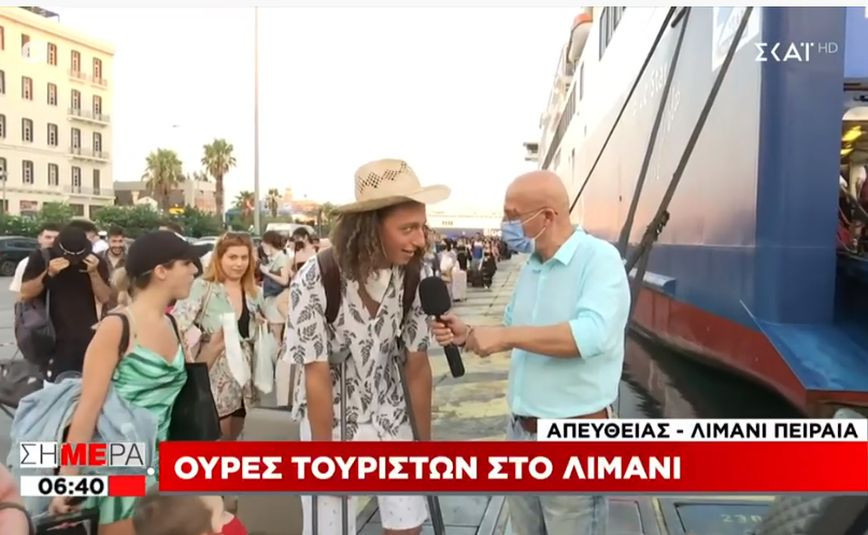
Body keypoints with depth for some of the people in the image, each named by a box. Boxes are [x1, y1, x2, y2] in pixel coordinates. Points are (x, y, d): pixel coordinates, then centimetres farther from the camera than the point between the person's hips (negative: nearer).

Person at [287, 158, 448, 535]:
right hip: (328, 421, -3)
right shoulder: (315, 281, -25)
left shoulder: (412, 277, -14)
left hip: (389, 418, 4)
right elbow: (317, 378, -20)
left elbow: (417, 366, -6)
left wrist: (424, 441, 0)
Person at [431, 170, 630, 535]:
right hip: (521, 431, 8)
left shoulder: (600, 258, -16)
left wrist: (506, 335, -26)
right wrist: (468, 334, 1)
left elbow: (592, 334, -31)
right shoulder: (531, 268, 8)